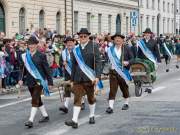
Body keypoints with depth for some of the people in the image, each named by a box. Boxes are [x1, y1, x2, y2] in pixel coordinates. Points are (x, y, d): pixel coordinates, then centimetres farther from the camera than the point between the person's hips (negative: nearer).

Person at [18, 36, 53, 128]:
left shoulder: (41, 56, -5)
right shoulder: (25, 56, 6)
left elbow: (47, 69, -2)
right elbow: (23, 68, 9)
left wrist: (50, 82, -3)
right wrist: (21, 79, -5)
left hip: (39, 81, -5)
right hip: (30, 81, 5)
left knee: (35, 100, -13)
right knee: (37, 100, 15)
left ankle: (31, 120, -16)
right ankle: (45, 116, 30)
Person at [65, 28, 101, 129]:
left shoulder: (94, 46, -2)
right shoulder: (76, 49, 9)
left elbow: (98, 62, -8)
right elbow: (74, 65, 14)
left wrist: (97, 76, -17)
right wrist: (72, 79, 13)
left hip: (89, 78, -2)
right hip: (78, 78, 2)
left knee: (91, 97, 11)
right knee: (77, 98, -4)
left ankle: (92, 116, 29)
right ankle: (75, 120, -10)